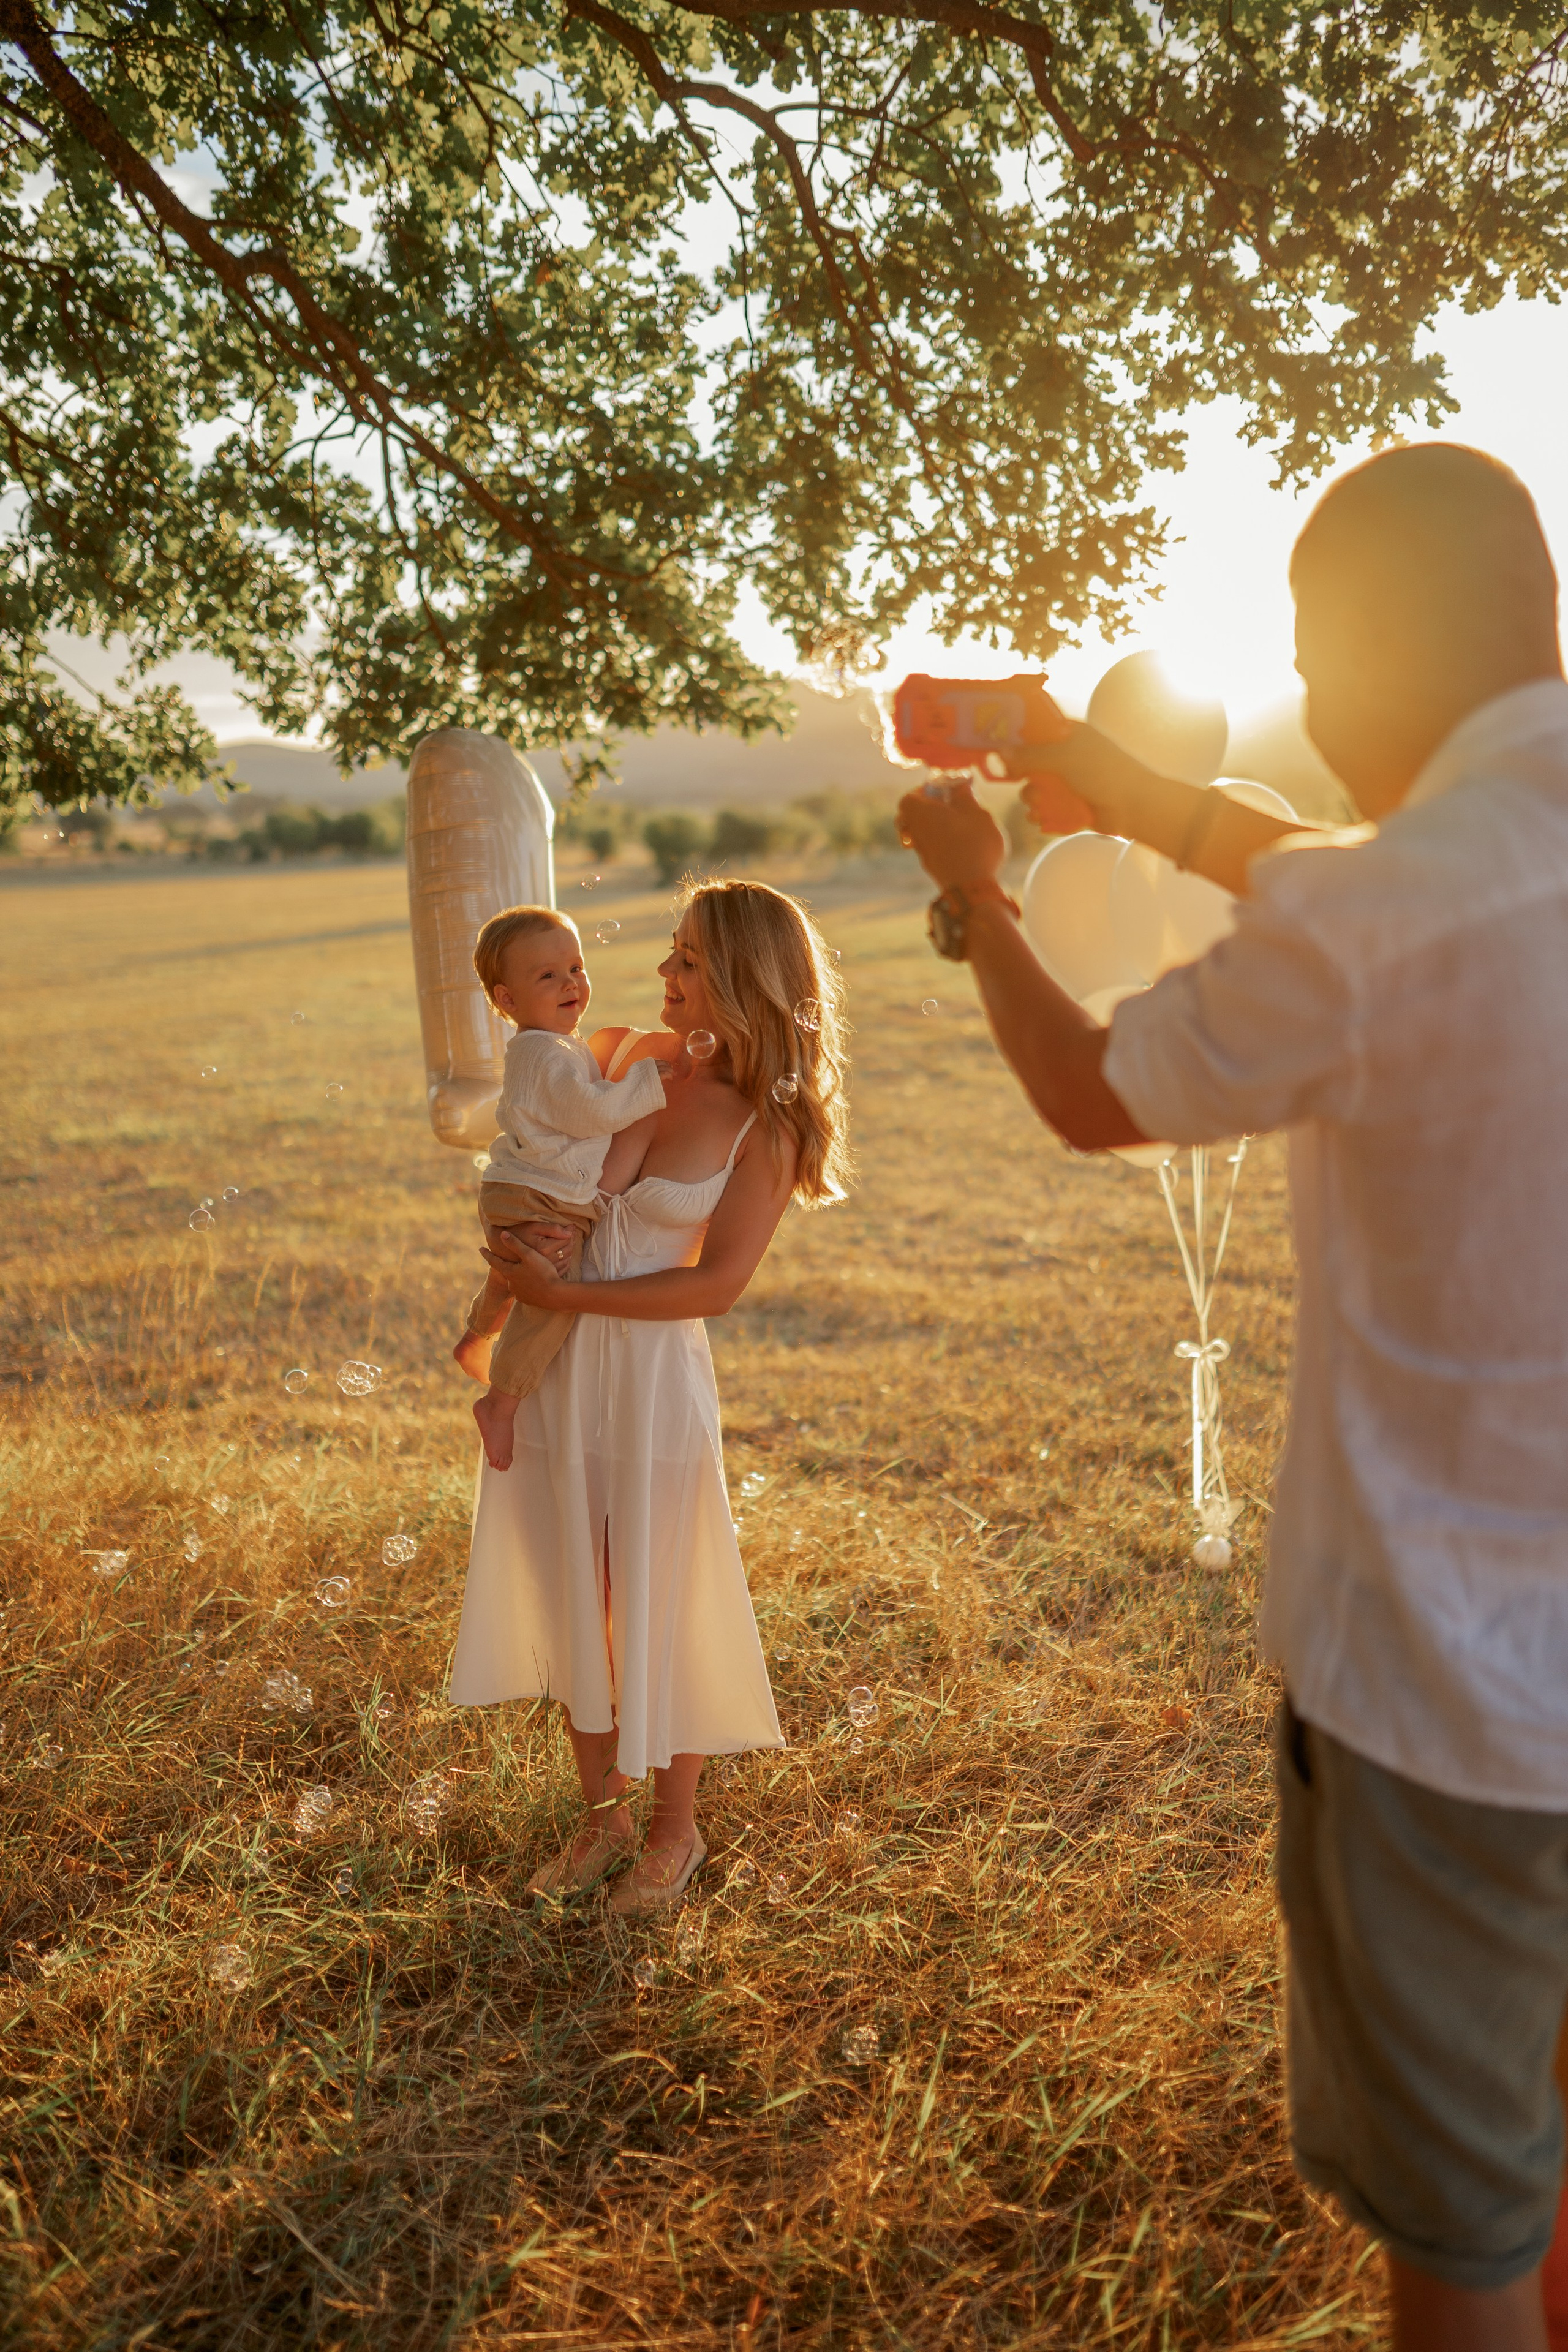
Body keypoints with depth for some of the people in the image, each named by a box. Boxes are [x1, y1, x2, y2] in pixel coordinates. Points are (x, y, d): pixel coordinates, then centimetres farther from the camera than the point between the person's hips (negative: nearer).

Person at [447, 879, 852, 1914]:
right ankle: (604, 1818, 36)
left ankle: (676, 1831, 33)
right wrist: (523, 1236, -10)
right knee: (570, 1602, 15)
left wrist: (564, 1293, -18)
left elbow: (716, 1285, -15)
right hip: (550, 1366, 5)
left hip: (653, 1373, -4)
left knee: (656, 1608, 9)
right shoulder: (624, 1057, 2)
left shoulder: (765, 1128, -9)